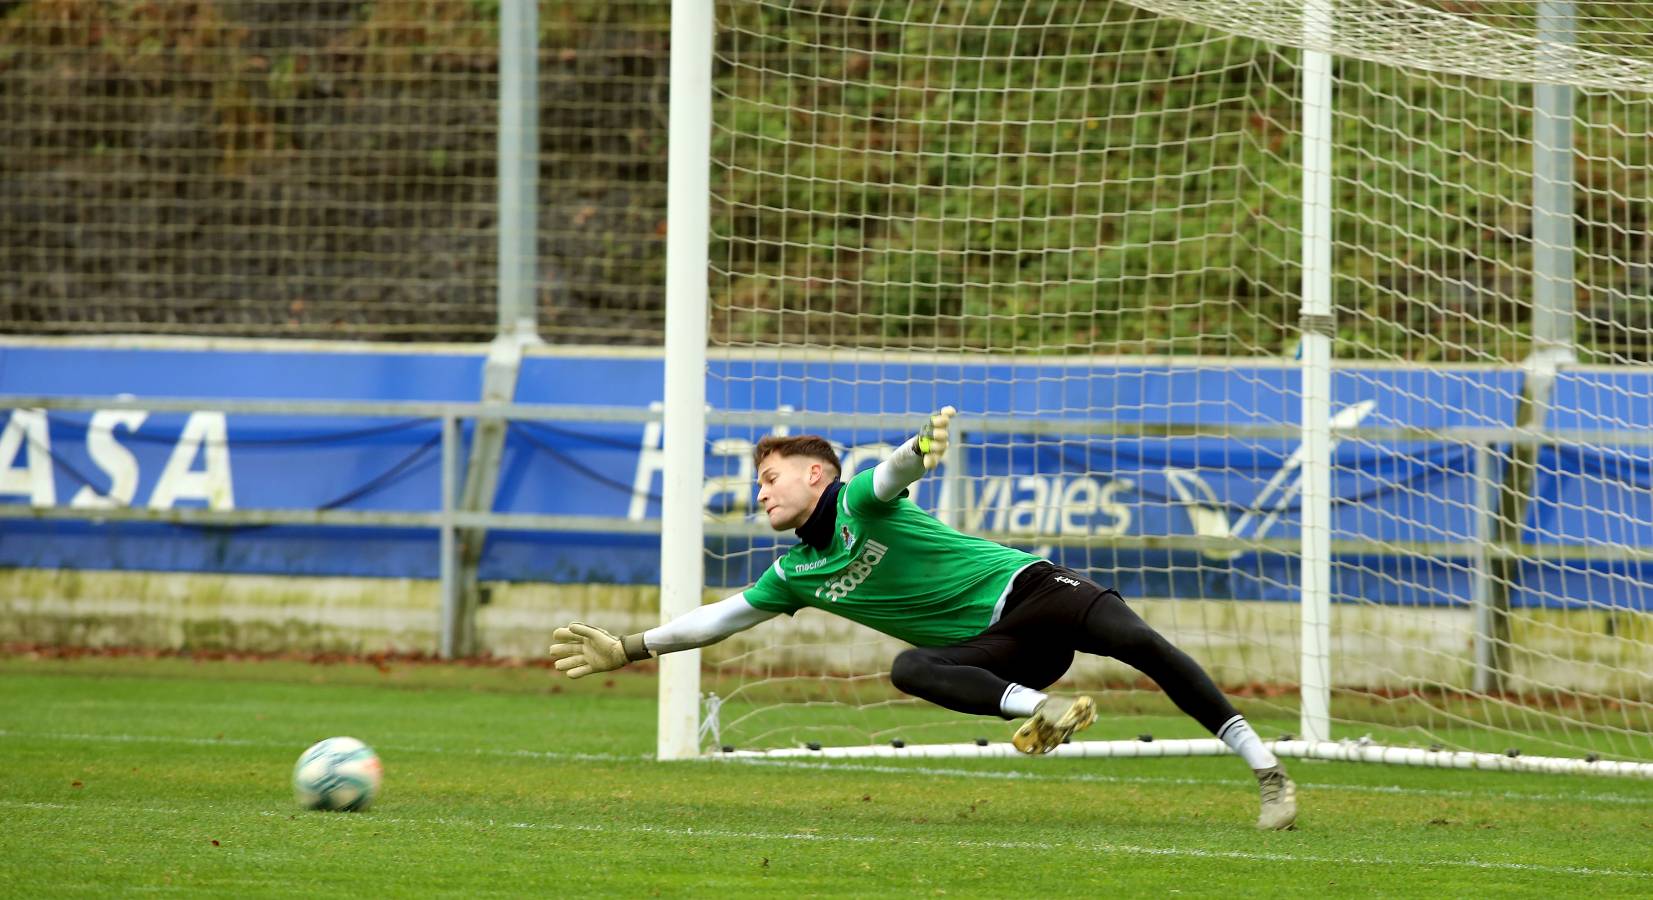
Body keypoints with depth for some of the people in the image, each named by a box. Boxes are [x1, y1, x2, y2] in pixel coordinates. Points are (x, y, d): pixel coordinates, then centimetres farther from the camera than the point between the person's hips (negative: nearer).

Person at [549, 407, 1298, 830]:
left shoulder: (860, 504, -6)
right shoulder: (796, 574, 12)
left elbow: (892, 475, -28)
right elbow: (721, 618, 20)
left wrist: (919, 449, -51)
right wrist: (628, 648, 16)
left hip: (1028, 590, -6)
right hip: (1001, 655, 6)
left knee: (1133, 638, -29)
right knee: (909, 668, -24)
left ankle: (1265, 769, -29)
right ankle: (1045, 710, -40)